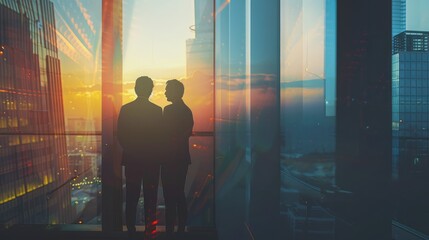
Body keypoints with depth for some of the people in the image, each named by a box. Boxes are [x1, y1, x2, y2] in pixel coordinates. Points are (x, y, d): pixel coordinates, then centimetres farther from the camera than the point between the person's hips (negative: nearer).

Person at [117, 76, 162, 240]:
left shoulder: (125, 109, -3)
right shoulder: (157, 110, -8)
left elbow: (120, 136, 0)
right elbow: (160, 137, -5)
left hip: (131, 159, 2)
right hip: (152, 160, -2)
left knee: (131, 198, 12)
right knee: (150, 199, 7)